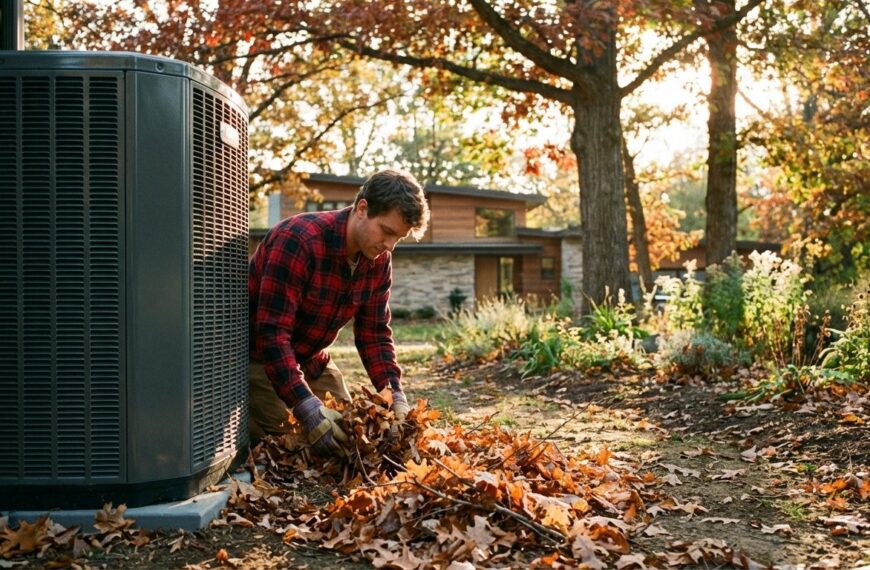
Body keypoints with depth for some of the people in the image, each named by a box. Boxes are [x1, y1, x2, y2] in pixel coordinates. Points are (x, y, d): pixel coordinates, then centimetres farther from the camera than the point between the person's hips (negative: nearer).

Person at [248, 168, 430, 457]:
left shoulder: (379, 260, -8)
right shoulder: (298, 239, -32)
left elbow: (375, 334, -2)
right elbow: (272, 334, -35)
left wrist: (396, 396, -18)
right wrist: (309, 409, -42)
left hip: (311, 358, 7)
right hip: (257, 355, -7)